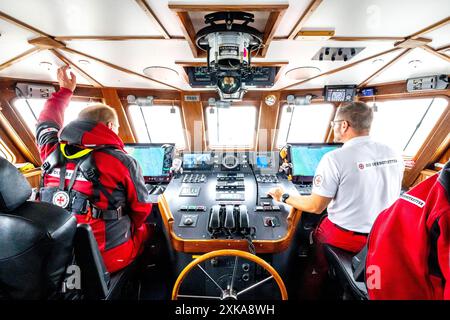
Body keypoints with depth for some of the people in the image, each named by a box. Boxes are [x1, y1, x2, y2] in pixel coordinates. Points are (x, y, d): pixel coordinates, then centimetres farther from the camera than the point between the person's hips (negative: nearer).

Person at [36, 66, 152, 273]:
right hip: (109, 258, -5)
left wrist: (65, 90, 27)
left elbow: (46, 123, 17)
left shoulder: (53, 154, -7)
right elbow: (141, 211, -6)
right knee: (149, 228, 23)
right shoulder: (123, 162, -20)